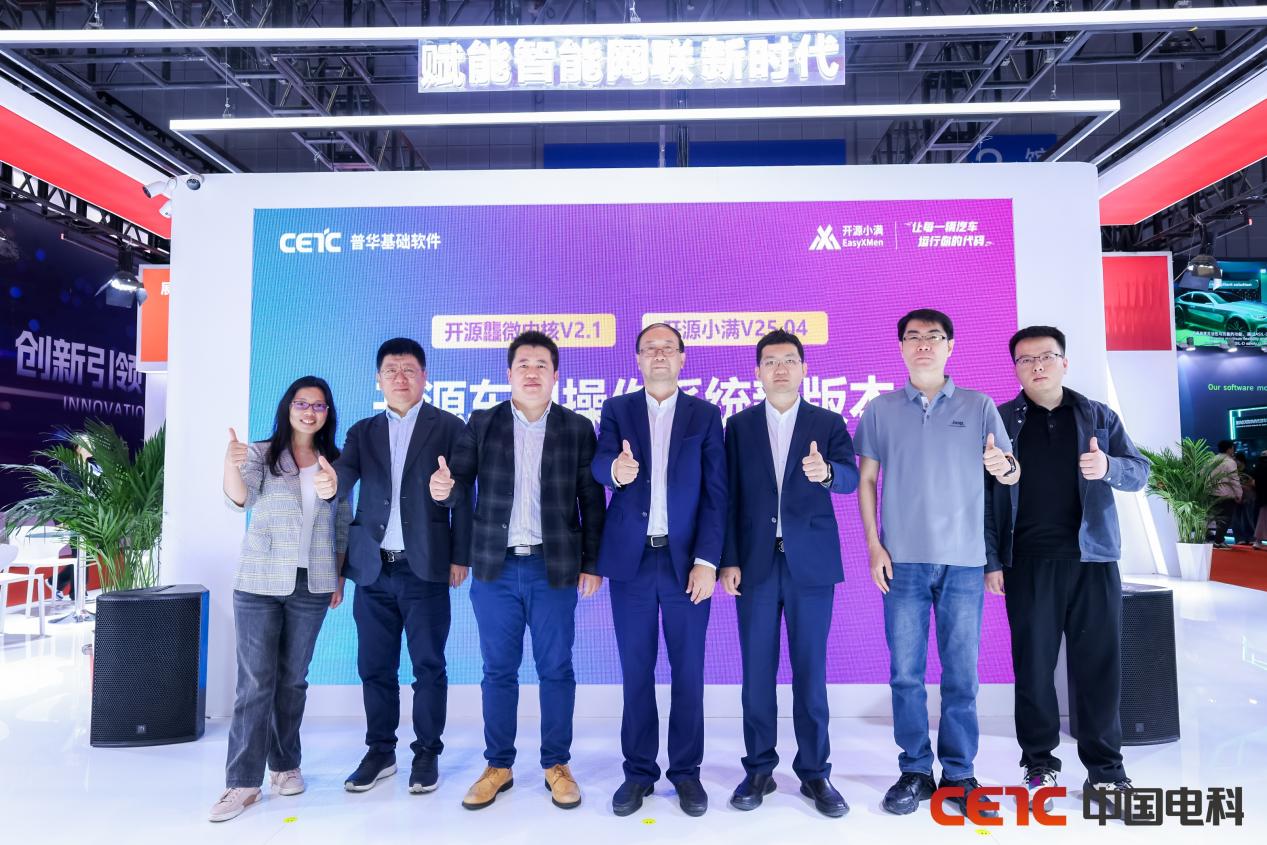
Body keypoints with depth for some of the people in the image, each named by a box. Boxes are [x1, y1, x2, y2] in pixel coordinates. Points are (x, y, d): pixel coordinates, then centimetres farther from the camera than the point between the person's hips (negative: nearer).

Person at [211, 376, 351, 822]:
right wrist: (231, 466, -40)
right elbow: (239, 500, -19)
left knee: (293, 679, 12)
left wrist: (340, 576, 8)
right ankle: (243, 781, 7)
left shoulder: (335, 461, 5)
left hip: (312, 585, 2)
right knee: (255, 681, -1)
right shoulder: (261, 454, -2)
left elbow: (342, 525, 11)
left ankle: (286, 765, 25)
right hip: (259, 583, -2)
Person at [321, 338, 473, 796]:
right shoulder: (362, 432, 13)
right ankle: (380, 752, 26)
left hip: (425, 568, -3)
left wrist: (460, 556, -6)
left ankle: (427, 753, 19)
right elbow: (344, 478, -3)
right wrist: (329, 481, -27)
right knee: (374, 666, 11)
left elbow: (461, 497, -1)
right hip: (372, 569, 3)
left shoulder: (448, 427, 2)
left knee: (429, 665, 5)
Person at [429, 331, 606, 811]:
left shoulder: (577, 428, 2)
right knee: (498, 670, 10)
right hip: (496, 567, 1)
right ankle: (498, 766, 24)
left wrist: (592, 564, -1)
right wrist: (444, 487, -24)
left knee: (556, 669, 7)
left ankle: (556, 765, 22)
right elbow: (461, 488, -1)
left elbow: (592, 500, 2)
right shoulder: (482, 424, 5)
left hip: (554, 568, -1)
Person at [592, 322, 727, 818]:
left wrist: (707, 561, -10)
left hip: (686, 560, 0)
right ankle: (639, 771, 23)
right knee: (636, 671, 9)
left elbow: (715, 493, -1)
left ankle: (686, 771, 24)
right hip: (631, 559, 1)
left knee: (688, 671, 8)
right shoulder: (617, 410, 6)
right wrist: (616, 468, -36)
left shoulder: (705, 415, 5)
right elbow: (600, 463, -11)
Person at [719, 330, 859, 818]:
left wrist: (826, 472, -33)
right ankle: (759, 769, 21)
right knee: (757, 672, 7)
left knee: (810, 672, 6)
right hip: (755, 563, 1)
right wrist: (728, 559, -4)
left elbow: (851, 479, -10)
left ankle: (814, 773, 20)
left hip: (811, 563, 0)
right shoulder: (739, 425, 5)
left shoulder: (829, 424, 4)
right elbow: (729, 495, 2)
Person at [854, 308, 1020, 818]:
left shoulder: (980, 406, 6)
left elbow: (1011, 472, 1)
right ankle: (915, 771, 18)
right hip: (903, 560, 0)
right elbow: (866, 479, 6)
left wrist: (1004, 466, -23)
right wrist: (873, 544, -3)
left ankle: (959, 772, 19)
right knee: (906, 671, 5)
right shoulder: (880, 410, 6)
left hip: (964, 560, 0)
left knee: (961, 673, 6)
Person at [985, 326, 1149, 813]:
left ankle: (1105, 769, 14)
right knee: (1033, 664, 4)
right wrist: (991, 561, -5)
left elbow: (1139, 473, 5)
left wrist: (1108, 466, -18)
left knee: (1098, 664, 3)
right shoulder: (1000, 421, 4)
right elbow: (984, 495, 0)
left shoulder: (1098, 416, 10)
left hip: (1092, 558, 1)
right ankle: (1039, 762, 18)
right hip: (1028, 562, -1)